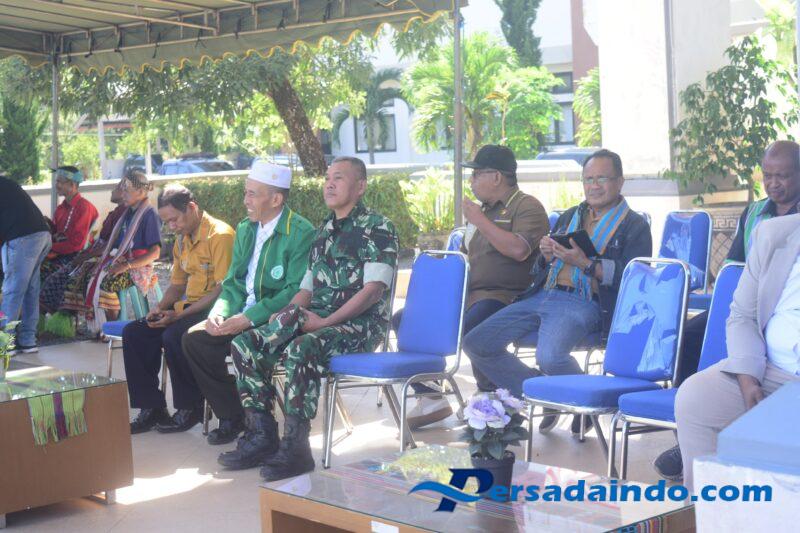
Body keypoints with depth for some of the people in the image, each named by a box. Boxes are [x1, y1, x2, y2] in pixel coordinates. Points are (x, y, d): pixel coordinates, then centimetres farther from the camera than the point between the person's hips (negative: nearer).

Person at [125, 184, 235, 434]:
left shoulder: (220, 235, -13)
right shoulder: (182, 240, 16)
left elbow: (223, 289, -19)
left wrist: (179, 315, -21)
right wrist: (160, 308, 2)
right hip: (187, 308, 9)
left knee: (173, 336, -32)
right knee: (134, 333, -6)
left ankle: (189, 409, -12)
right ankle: (151, 409, -3)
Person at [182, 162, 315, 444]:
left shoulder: (301, 233, -13)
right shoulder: (245, 229, 12)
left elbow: (296, 292, -20)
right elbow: (233, 282, 14)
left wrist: (248, 319, -24)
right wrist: (219, 313, -8)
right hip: (244, 316, 8)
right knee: (195, 337, -11)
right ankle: (231, 417, 0)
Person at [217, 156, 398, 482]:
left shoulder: (377, 228, -5)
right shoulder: (324, 232, 20)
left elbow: (373, 290, -15)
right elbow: (307, 288, 18)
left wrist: (324, 321, -20)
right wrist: (287, 316, -4)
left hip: (360, 325, -8)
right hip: (320, 322, 8)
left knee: (300, 349, -36)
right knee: (245, 343, -8)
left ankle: (294, 448, -28)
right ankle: (261, 436, -8)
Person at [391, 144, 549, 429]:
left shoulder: (527, 207, -4)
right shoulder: (483, 209, 23)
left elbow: (519, 250, -23)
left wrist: (480, 221, -14)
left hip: (503, 296, -9)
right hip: (467, 295, 9)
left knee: (471, 330, -40)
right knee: (403, 320, 1)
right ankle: (431, 399, 3)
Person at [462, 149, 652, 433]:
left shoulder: (634, 226, 6)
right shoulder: (569, 216, 26)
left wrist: (585, 263, -18)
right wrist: (547, 255, 3)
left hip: (584, 302, -7)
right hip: (542, 295, 7)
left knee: (549, 355, -36)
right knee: (475, 344, -5)